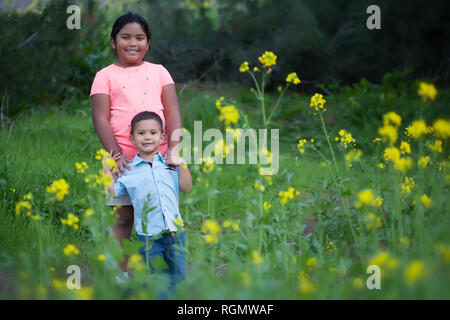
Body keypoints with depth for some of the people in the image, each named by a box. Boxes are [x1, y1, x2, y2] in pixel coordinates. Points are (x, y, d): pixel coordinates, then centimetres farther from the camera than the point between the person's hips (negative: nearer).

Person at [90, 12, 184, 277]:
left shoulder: (159, 72, 12)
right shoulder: (106, 76, 6)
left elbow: (173, 112, 4)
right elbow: (101, 119, -2)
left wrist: (173, 148, -11)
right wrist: (117, 154, -15)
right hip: (123, 157, -2)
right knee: (124, 217, 1)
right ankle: (121, 272, 9)